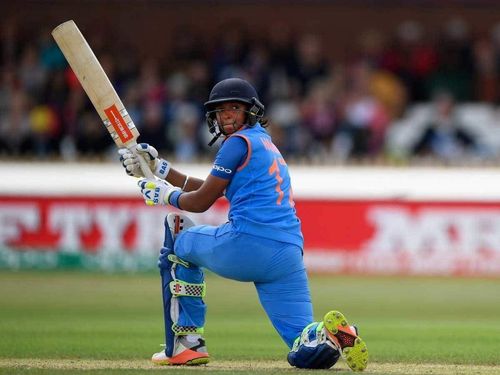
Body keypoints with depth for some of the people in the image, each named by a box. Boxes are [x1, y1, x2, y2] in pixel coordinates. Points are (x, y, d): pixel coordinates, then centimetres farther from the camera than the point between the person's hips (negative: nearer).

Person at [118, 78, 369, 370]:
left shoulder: (240, 141, 3)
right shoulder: (265, 143, 29)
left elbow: (201, 202, 4)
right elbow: (209, 189, 32)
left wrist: (165, 194, 22)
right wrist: (158, 167, 35)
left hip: (245, 246, -7)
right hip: (289, 256, 7)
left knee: (179, 240, 24)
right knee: (306, 351, 6)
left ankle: (186, 344, 17)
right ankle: (331, 334, -31)